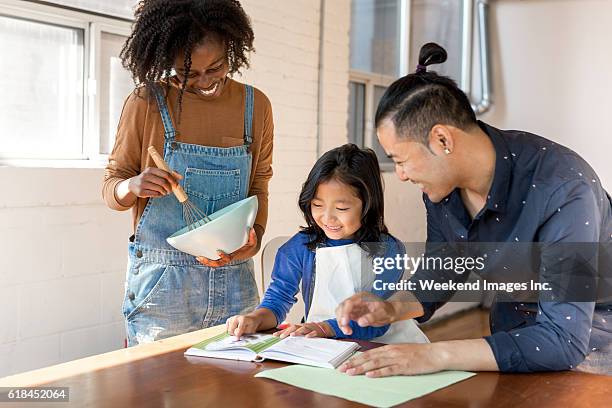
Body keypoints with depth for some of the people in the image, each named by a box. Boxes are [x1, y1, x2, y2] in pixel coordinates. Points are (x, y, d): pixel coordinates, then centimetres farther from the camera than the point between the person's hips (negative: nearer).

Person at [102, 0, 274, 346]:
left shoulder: (256, 105, 4)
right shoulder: (146, 102, -4)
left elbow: (258, 187, 11)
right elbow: (112, 188, 2)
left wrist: (255, 233, -8)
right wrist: (133, 186, -20)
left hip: (232, 282, 3)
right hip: (162, 284, -2)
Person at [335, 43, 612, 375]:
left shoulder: (562, 189, -27)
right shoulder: (441, 185, -6)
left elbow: (564, 340, -30)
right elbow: (440, 271, 11)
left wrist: (435, 355, -35)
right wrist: (392, 308, -10)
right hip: (513, 341, 6)